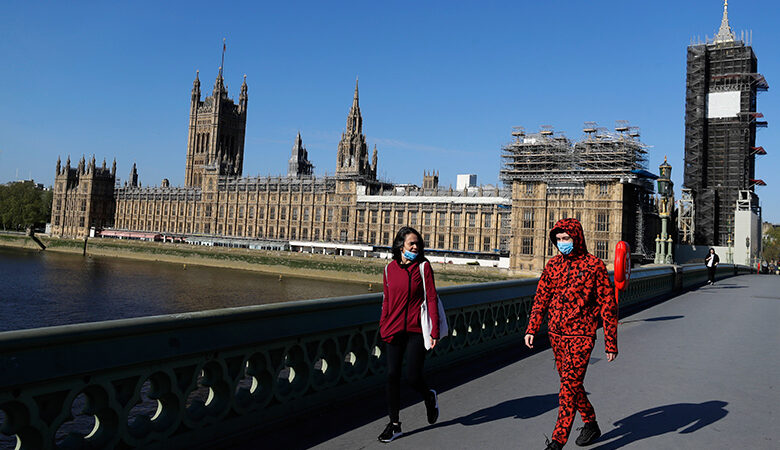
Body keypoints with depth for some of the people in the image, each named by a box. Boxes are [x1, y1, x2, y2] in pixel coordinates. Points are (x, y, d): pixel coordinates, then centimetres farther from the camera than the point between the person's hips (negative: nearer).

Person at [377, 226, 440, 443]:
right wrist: (383, 327, 10)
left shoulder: (423, 266, -3)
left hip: (416, 330, -3)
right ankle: (394, 424, 17)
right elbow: (386, 300, 13)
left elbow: (431, 299, -5)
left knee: (413, 378, -4)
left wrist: (434, 331, -9)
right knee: (392, 376, 4)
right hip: (394, 330, 3)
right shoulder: (390, 268, 6)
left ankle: (430, 396, 31)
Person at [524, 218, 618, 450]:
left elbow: (608, 305, -5)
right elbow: (541, 298, 11)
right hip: (556, 334, 6)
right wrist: (531, 328, 2)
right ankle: (591, 424, 37)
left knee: (569, 386, -10)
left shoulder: (594, 266, -7)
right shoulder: (553, 264, 7)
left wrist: (611, 342, -5)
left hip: (581, 335, -6)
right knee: (570, 383, 16)